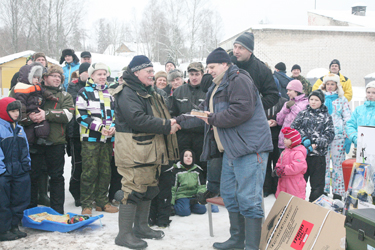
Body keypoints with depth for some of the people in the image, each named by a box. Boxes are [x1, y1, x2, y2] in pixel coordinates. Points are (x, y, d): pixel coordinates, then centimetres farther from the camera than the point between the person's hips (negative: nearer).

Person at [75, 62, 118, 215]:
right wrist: (100, 127, -18)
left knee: (105, 171, 9)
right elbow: (81, 116, -9)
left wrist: (113, 127, 0)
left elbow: (114, 113, 22)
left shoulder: (109, 94, 18)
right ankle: (86, 204, 2)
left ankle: (102, 201, 19)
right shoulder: (84, 92, 0)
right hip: (90, 138, -6)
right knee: (90, 171, -5)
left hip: (107, 139, 6)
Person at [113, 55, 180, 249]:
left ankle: (141, 227, 30)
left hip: (151, 150, 10)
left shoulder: (149, 93, 19)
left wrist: (170, 123, 7)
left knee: (148, 188, 16)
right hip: (134, 151, -10)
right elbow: (138, 120, -25)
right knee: (133, 189, -7)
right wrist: (166, 126, -21)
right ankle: (124, 234, 2)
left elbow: (159, 116, 28)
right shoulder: (127, 94, -14)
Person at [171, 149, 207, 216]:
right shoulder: (176, 170, -4)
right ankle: (175, 207, 1)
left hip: (194, 196, 4)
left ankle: (190, 205, 5)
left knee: (202, 209, -17)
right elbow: (173, 187, -2)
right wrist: (171, 202, -7)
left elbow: (202, 186, 11)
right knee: (185, 212, -27)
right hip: (181, 196, -4)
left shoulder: (197, 170, 7)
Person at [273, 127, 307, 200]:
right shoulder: (286, 151, 12)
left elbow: (296, 167, -30)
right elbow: (280, 162, 21)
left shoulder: (298, 153, -19)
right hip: (284, 182, 9)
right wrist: (277, 169, -1)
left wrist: (282, 171, -25)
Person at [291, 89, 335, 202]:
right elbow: (294, 128, 2)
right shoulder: (303, 114, 10)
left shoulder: (326, 117, 7)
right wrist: (303, 139, -14)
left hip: (319, 153, -1)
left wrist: (317, 144, -14)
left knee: (318, 184, 4)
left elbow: (330, 134, -1)